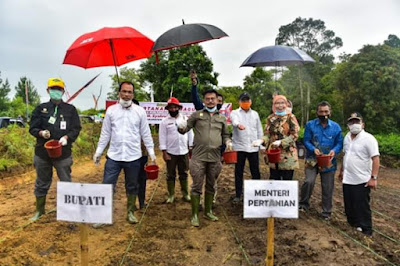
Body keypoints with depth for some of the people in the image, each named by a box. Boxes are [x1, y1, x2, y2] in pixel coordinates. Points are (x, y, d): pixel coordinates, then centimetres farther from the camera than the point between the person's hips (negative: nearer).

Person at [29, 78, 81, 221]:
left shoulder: (70, 109, 2)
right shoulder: (41, 108, 5)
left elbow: (76, 128, 1)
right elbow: (32, 128, 5)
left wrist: (67, 137, -17)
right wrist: (41, 133, -16)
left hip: (63, 153, -2)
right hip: (42, 152, 2)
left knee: (66, 183, 6)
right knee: (41, 183, 16)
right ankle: (39, 210, 34)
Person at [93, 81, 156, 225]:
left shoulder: (140, 111, 0)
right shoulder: (111, 110, 2)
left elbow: (146, 134, 3)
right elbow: (105, 133, 6)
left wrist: (151, 152, 1)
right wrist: (98, 151, 5)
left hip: (133, 157, 0)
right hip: (113, 156, 0)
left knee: (132, 187, 12)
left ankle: (130, 212, 28)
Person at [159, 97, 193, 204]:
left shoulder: (185, 119, 3)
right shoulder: (164, 121, -2)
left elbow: (190, 133, 7)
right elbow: (162, 137, -4)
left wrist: (191, 147, 3)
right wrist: (164, 152, -8)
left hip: (184, 152, 2)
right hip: (171, 153, -1)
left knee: (184, 174, 12)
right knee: (171, 175, 8)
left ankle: (185, 194, 23)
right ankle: (171, 195, 19)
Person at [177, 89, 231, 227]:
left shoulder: (222, 118, 13)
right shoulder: (196, 115, 4)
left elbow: (225, 135, 20)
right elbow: (185, 129, 5)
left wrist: (228, 142, -1)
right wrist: (181, 127, -18)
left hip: (215, 157, 3)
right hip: (198, 157, -3)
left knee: (211, 186, 14)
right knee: (197, 186, -1)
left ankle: (208, 211, 29)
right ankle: (194, 215, 10)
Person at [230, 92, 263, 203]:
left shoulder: (255, 114, 13)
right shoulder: (235, 113, 2)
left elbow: (259, 130, 15)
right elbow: (234, 120, -23)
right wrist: (238, 124, -46)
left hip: (253, 147, 3)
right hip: (239, 147, -2)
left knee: (255, 171, 8)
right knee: (239, 172, 5)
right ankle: (238, 195, 15)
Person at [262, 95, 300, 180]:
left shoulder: (290, 117, -3)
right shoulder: (270, 118, 9)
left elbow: (295, 135, -9)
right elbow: (267, 134, 9)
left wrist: (281, 142, -20)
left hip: (288, 155, -4)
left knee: (287, 180, 3)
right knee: (274, 179, 10)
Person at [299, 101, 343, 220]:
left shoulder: (336, 127, 1)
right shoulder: (310, 124, -2)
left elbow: (339, 143, 4)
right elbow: (306, 141, -4)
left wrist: (334, 151, -18)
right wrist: (313, 149, -23)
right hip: (312, 159, -1)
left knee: (327, 187, 8)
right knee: (309, 181, -19)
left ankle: (326, 212, 25)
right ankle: (303, 203, 6)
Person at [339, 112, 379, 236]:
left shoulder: (368, 139, -14)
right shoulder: (347, 137, 9)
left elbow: (375, 159, -17)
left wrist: (374, 178, -22)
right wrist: (342, 171, 19)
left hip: (361, 181, -7)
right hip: (347, 179, 7)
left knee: (362, 206, 3)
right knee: (349, 205, 16)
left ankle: (365, 230, 17)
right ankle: (352, 224, 33)